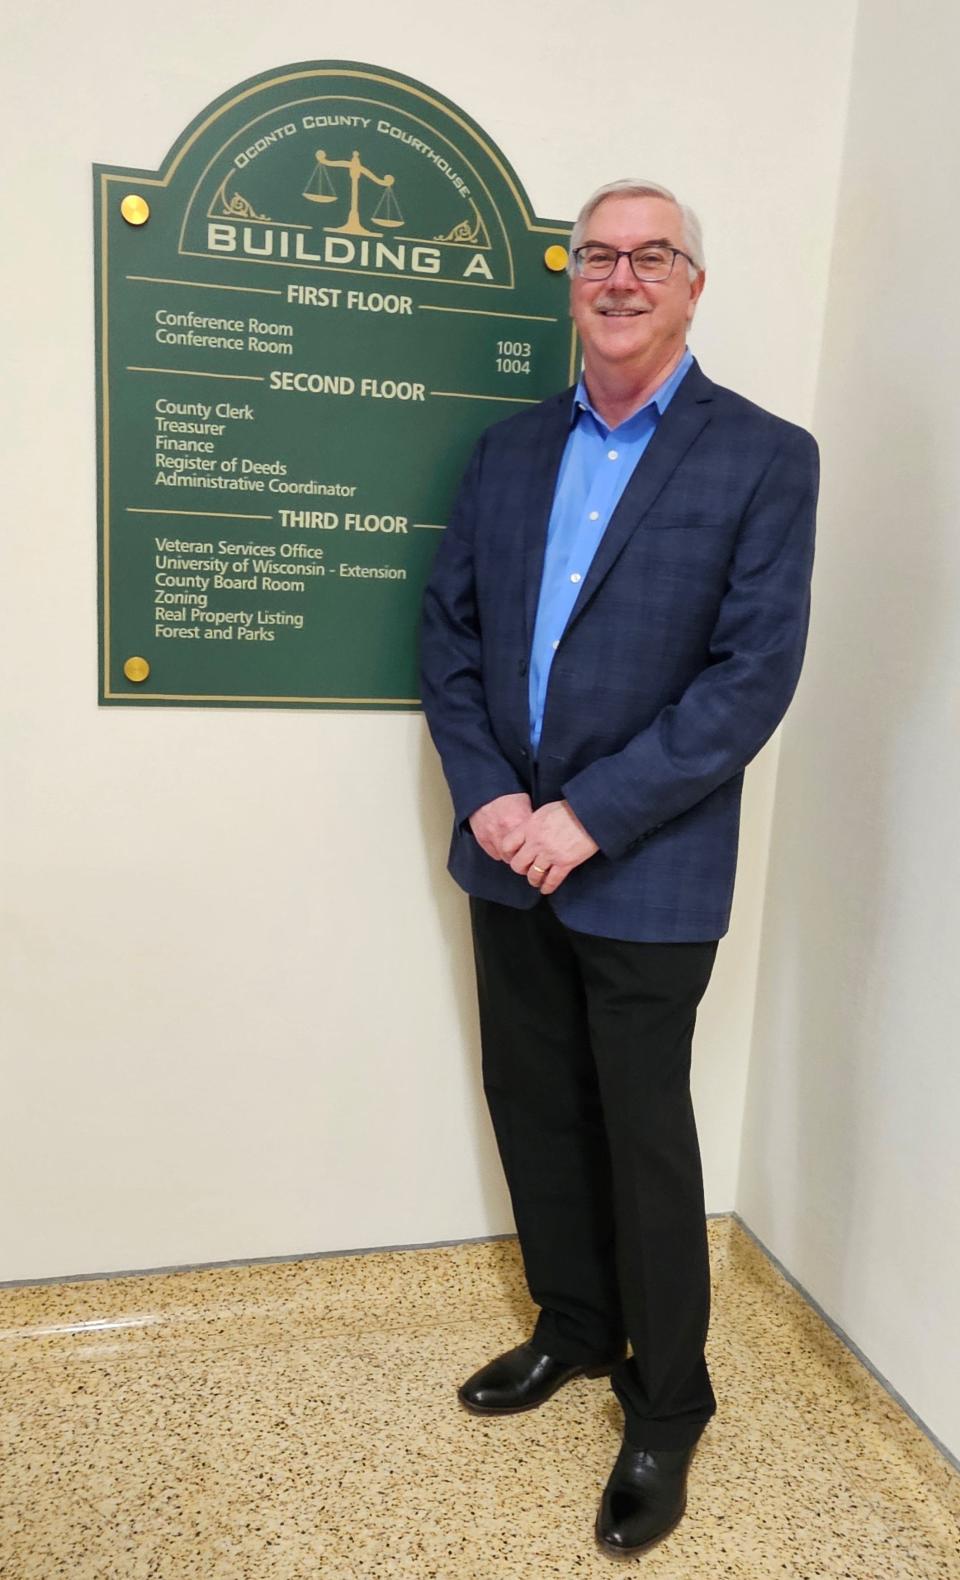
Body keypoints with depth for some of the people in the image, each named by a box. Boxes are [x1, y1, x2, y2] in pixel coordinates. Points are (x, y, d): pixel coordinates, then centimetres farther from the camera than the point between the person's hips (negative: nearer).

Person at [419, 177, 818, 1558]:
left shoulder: (765, 457, -6)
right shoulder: (509, 449, 9)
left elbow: (754, 674, -14)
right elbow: (450, 630, 7)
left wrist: (590, 815, -18)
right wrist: (485, 793, -8)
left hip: (647, 873, -5)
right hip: (510, 857, 5)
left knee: (644, 1137, 8)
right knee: (534, 1106, 17)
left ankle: (667, 1404, 32)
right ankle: (574, 1328, 42)